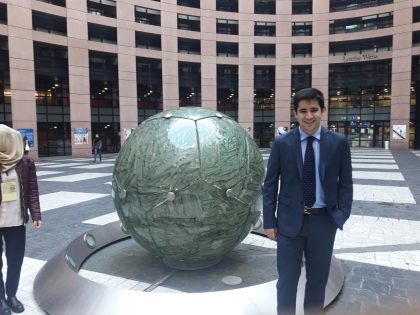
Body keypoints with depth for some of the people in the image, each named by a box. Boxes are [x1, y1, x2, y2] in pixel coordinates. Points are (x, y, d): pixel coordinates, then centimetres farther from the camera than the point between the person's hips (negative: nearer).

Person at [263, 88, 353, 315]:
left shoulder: (339, 142, -2)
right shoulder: (281, 143, -4)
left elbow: (345, 183, 2)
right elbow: (270, 184, -2)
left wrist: (341, 215, -9)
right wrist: (269, 221, -4)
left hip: (324, 221, 1)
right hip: (290, 221, -1)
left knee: (318, 280, 18)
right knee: (287, 280, 10)